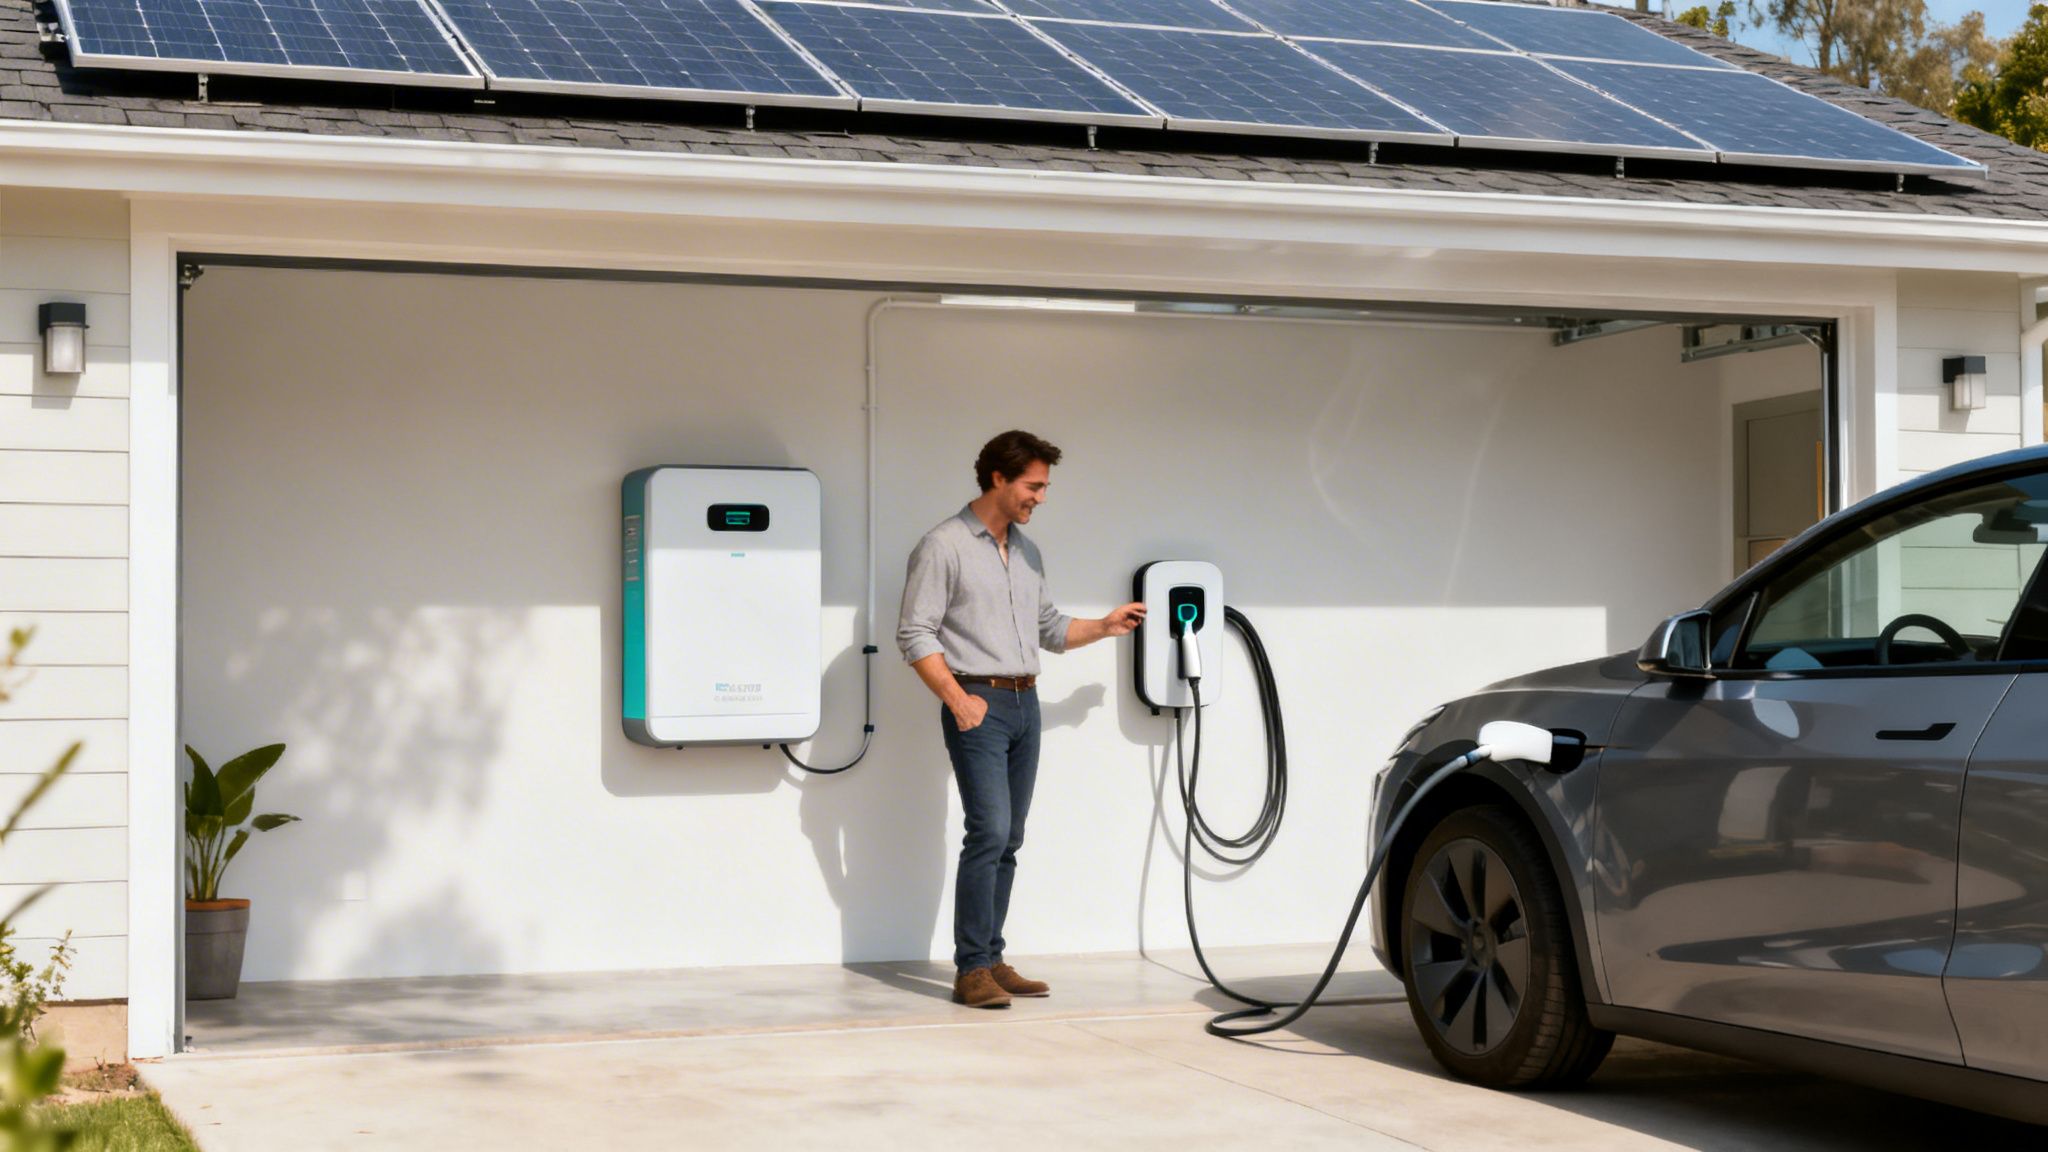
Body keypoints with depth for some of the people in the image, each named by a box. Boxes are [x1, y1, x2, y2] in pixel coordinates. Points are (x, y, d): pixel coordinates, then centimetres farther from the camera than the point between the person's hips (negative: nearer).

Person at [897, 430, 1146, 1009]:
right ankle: (971, 970, -12)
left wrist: (1105, 627, 14)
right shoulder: (944, 547, -6)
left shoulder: (1027, 553, 17)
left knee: (1008, 840, 7)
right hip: (978, 705, -7)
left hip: (1024, 702, 7)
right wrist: (958, 700, -17)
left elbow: (1050, 630, 26)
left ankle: (991, 960, 13)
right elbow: (915, 634, -10)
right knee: (989, 832, -15)